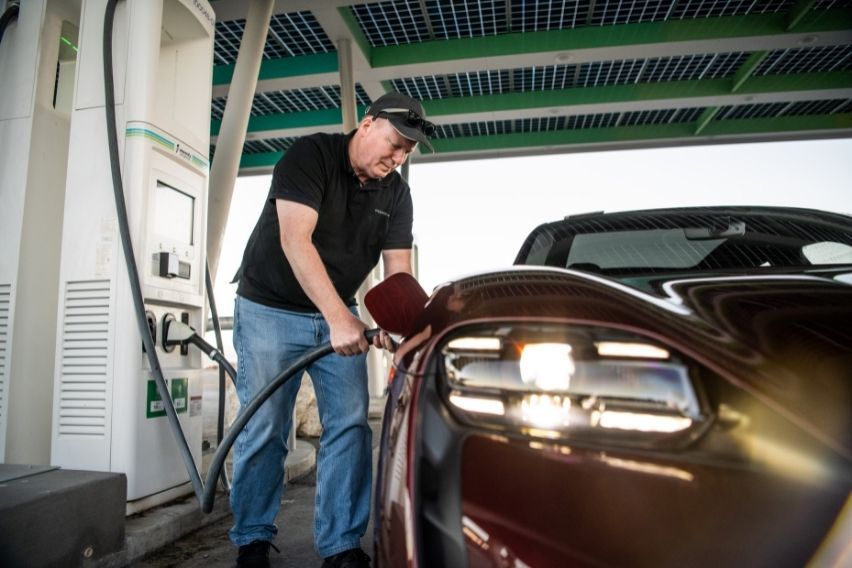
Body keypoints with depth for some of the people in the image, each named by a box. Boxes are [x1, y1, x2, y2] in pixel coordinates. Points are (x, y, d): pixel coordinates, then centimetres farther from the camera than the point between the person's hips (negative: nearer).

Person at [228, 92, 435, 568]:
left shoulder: (396, 193, 1)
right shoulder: (310, 155, -15)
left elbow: (398, 266, -5)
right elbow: (295, 241, -27)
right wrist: (339, 317, -36)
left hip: (340, 315, 5)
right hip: (270, 309, -4)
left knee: (350, 426, -1)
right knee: (265, 430, -1)